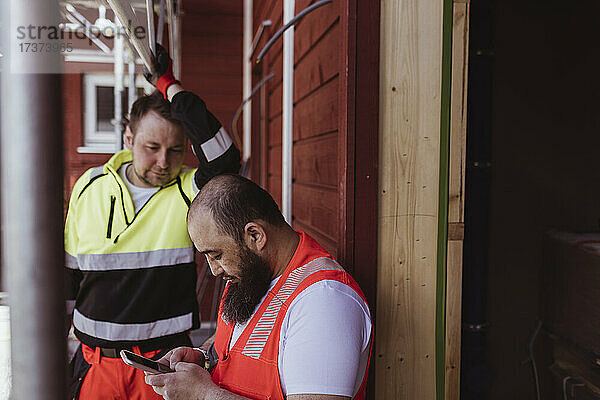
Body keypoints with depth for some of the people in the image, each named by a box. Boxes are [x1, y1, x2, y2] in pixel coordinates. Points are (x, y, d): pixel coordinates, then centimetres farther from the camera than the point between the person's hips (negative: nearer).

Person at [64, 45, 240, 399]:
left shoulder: (189, 191, -12)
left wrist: (168, 84, -23)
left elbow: (224, 158, -35)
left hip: (165, 365, -2)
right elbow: (67, 274, 9)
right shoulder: (89, 187, -1)